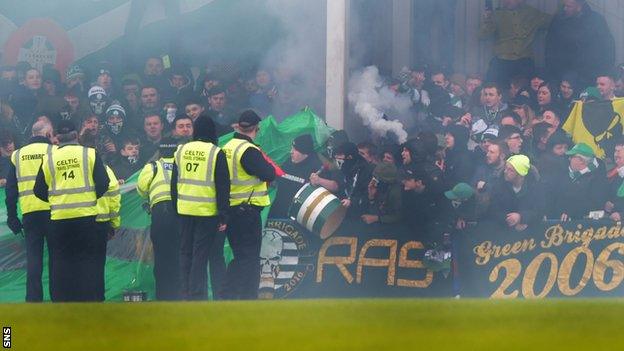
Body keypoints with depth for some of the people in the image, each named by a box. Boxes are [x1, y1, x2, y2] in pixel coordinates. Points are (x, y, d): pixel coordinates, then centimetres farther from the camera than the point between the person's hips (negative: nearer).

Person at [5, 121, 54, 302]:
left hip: (29, 212, 3)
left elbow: (10, 188, 12)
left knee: (33, 258, 4)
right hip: (52, 211, -3)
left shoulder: (17, 155, 12)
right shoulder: (54, 151, 0)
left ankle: (33, 300, -1)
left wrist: (11, 217, 15)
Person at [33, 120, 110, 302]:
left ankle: (61, 302, 5)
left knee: (61, 261, 8)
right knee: (87, 259, 6)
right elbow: (103, 183, -4)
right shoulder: (90, 154, -3)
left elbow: (39, 190, 5)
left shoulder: (49, 159, 2)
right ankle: (88, 300, 2)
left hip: (59, 218, 1)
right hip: (86, 216, -1)